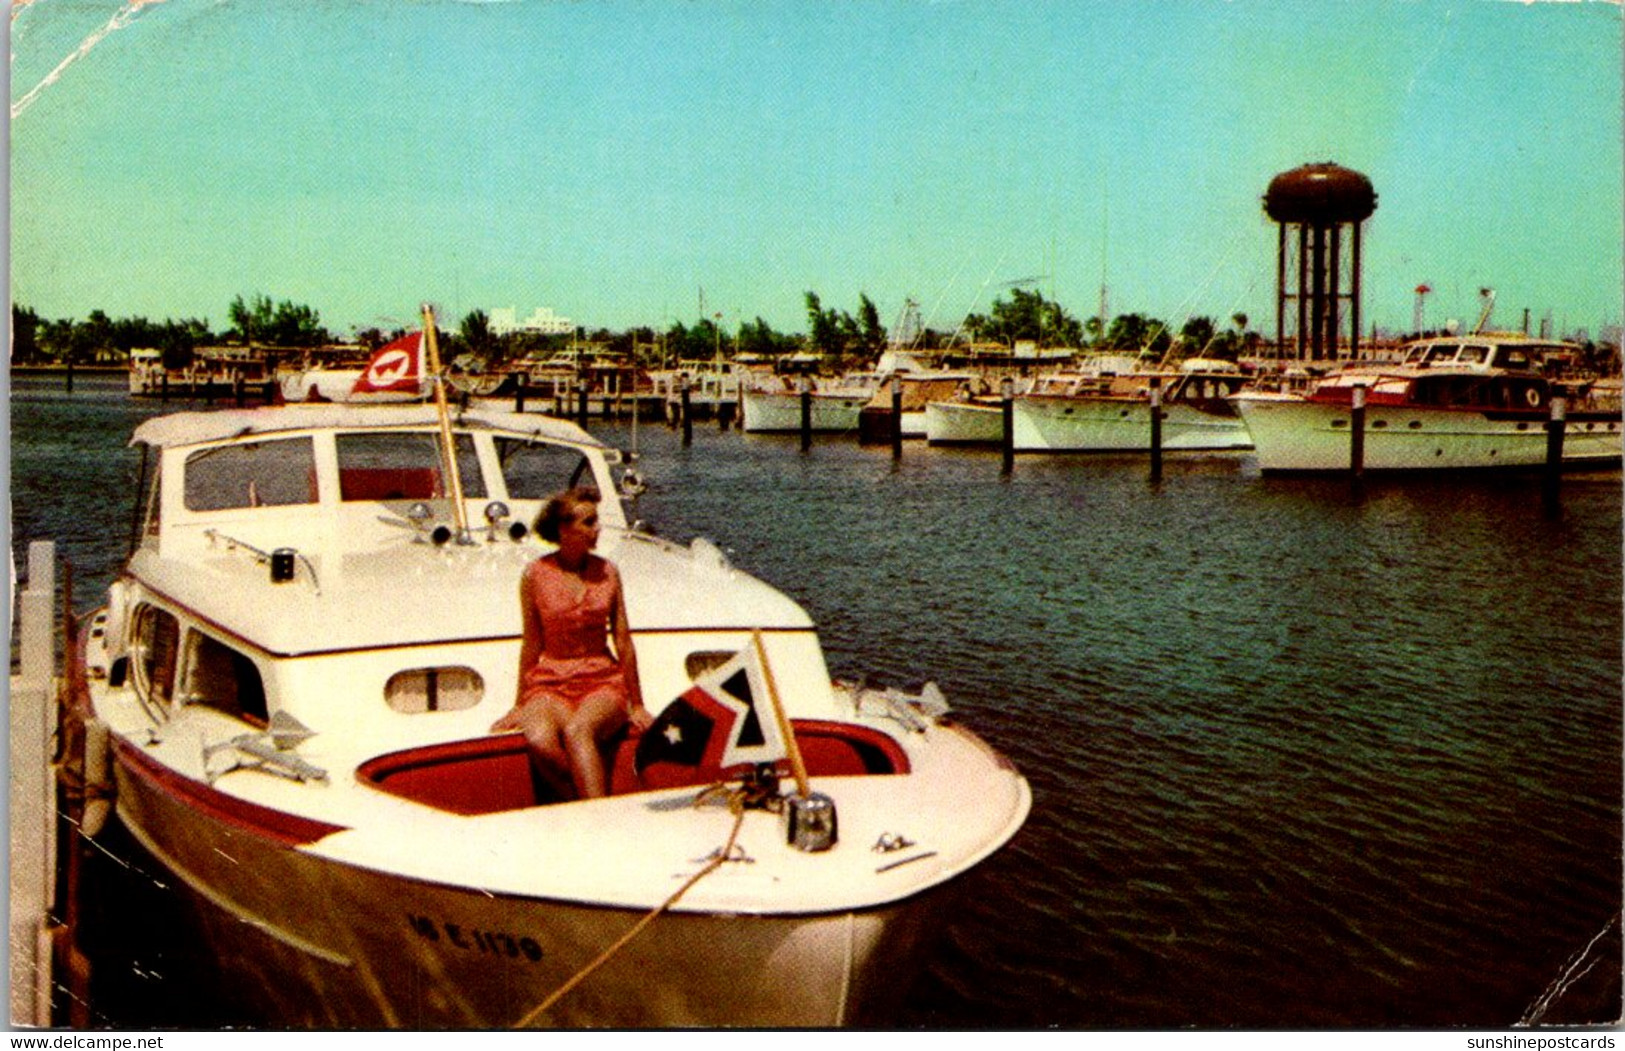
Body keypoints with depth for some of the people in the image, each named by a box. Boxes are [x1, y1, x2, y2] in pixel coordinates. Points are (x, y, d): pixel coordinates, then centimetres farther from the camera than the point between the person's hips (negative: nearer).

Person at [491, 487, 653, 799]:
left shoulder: (607, 572, 4)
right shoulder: (535, 575, 0)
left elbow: (623, 641, 8)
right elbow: (531, 644, 7)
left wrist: (637, 706, 9)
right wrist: (520, 705, 11)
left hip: (603, 682, 0)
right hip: (549, 682, 0)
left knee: (577, 731, -35)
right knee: (540, 741, -34)